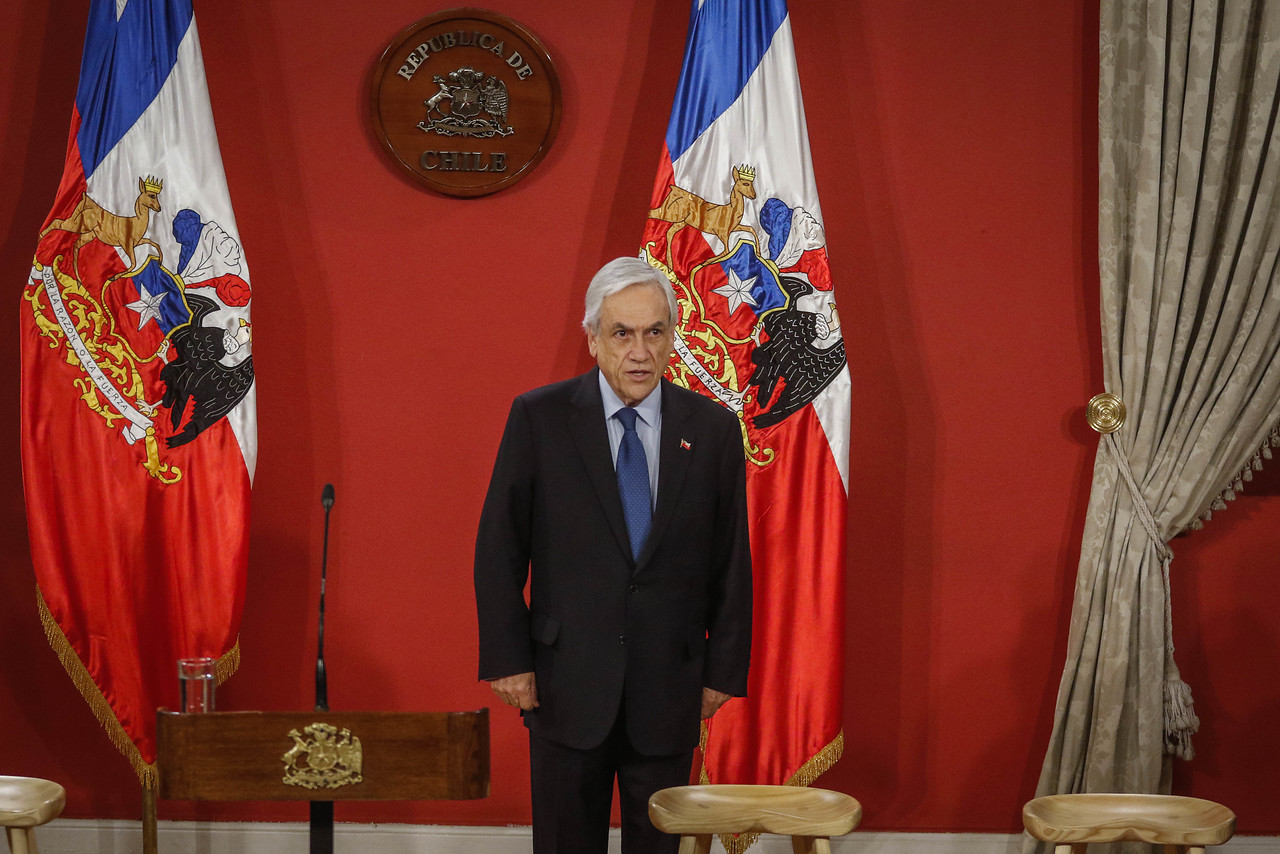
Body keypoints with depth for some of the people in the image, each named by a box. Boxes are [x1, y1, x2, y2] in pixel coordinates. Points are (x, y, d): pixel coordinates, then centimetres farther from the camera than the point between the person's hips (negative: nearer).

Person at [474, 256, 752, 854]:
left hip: (669, 689, 1)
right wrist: (508, 660, -6)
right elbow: (499, 547, -1)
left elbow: (732, 562, 6)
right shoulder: (538, 418, -2)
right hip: (567, 685, -1)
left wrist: (723, 671, 4)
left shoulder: (712, 429, 2)